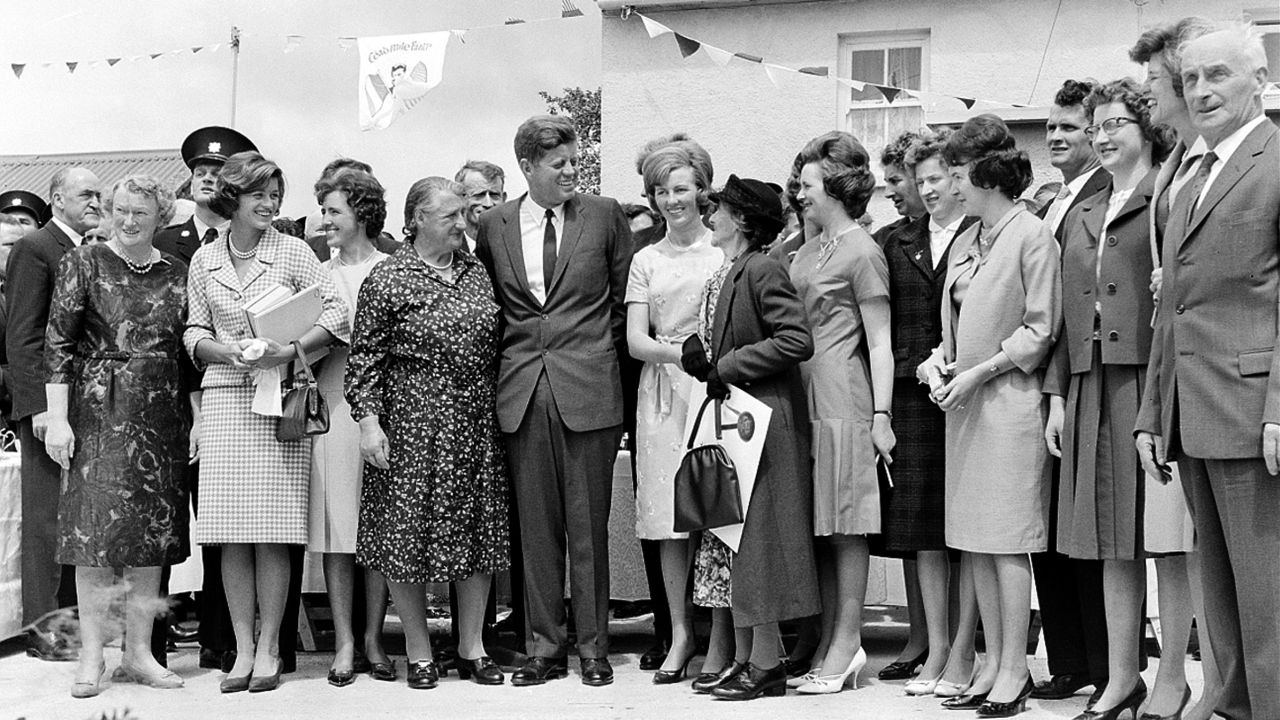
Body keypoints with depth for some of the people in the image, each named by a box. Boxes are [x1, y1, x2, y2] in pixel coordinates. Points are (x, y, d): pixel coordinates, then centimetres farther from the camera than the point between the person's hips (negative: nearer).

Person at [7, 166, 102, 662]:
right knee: (47, 515, -2)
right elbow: (21, 337, -11)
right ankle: (43, 626, 4)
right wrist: (39, 406, -18)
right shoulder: (34, 249, -5)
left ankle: (71, 616, 17)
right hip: (51, 404, -7)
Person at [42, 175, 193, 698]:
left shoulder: (175, 273, 10)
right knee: (96, 533, -5)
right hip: (99, 413, -3)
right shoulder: (83, 263, 1)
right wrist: (57, 418, -11)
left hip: (161, 419, 4)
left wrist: (193, 419, 7)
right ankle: (92, 657, 3)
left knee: (153, 535, 5)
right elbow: (57, 345, -4)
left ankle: (139, 653, 13)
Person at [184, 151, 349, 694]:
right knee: (230, 534, 0)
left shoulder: (293, 252, 3)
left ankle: (269, 648, 4)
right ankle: (243, 648, 7)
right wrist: (224, 349, -8)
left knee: (272, 532, -4)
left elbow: (336, 316, -1)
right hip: (223, 398, 2)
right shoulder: (204, 261, 10)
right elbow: (195, 333, 13)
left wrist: (288, 350, -14)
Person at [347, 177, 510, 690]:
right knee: (408, 533, 0)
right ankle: (419, 652, 13)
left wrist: (502, 411, 12)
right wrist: (368, 418, -13)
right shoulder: (387, 280, -5)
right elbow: (366, 358, -5)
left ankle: (471, 647, 18)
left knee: (479, 532, 7)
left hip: (478, 426, 5)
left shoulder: (478, 274, 10)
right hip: (413, 426, -4)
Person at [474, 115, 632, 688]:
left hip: (588, 388, -2)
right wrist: (513, 354, 10)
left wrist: (600, 354, 8)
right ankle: (544, 646, 15)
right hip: (521, 391, 2)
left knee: (588, 525, 3)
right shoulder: (493, 225, 7)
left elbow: (625, 298, 9)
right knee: (535, 527, 6)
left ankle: (593, 646, 13)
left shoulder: (604, 215, 3)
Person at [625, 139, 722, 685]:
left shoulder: (726, 252, 4)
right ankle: (680, 633, 14)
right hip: (663, 391, 3)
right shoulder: (646, 261, 13)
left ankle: (721, 639, 4)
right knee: (669, 520, 3)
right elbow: (635, 341, 5)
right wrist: (678, 352, -14)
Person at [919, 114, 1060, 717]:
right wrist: (940, 362, 1)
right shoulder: (964, 242, 14)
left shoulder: (1032, 237, -8)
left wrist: (980, 371, -14)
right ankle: (993, 666, 17)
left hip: (1009, 398, -8)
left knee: (1007, 541, -5)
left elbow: (1040, 329, -10)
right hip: (965, 403, 8)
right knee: (975, 542, 9)